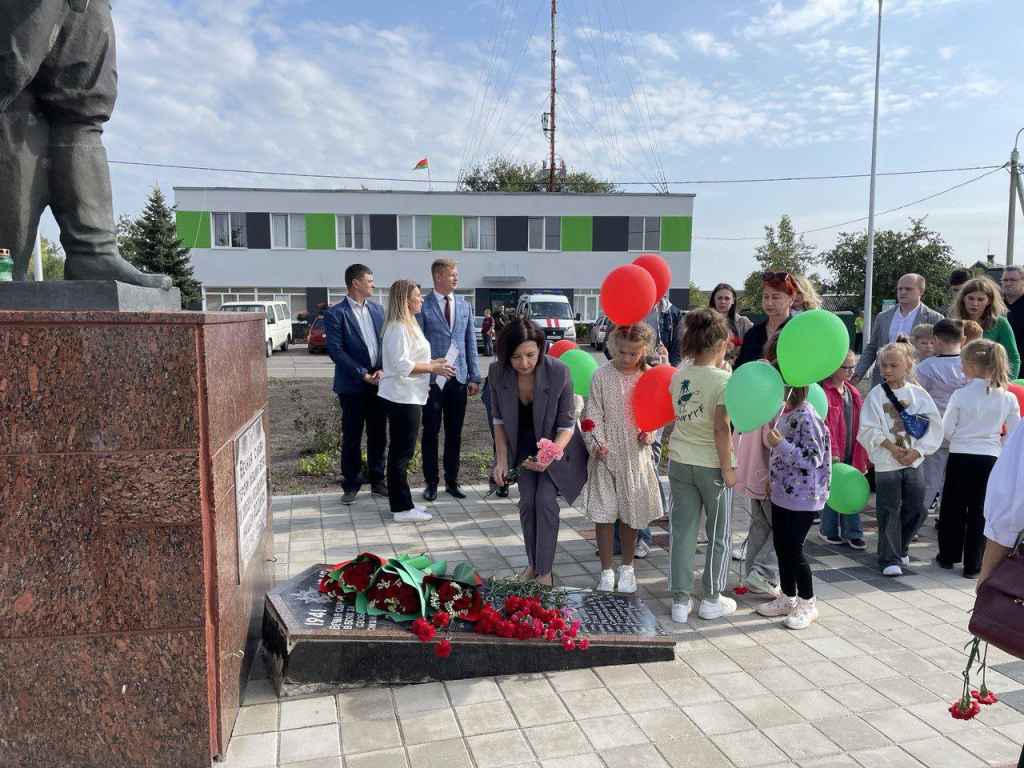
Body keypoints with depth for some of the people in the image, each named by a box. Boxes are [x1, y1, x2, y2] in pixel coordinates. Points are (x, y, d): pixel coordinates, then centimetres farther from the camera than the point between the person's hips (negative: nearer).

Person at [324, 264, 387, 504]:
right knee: (351, 438, 5)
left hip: (379, 383, 5)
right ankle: (351, 485, 17)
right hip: (352, 386, -5)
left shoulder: (377, 309, 10)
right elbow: (335, 350, -13)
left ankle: (377, 481, 23)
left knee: (378, 436, 11)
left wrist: (382, 370, -7)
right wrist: (362, 374, -15)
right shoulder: (336, 314, -7)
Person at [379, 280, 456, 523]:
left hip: (409, 396, 10)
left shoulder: (408, 325, 16)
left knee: (402, 451, 14)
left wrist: (432, 362, 13)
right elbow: (402, 365, -22)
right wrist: (433, 368, -17)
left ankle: (402, 503, 23)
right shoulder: (398, 328, -16)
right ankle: (402, 508, 2)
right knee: (402, 451, -4)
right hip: (402, 396, -10)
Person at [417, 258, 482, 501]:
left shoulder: (465, 306, 10)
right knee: (431, 433, 5)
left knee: (454, 433, 10)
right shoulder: (423, 306, -4)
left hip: (458, 379, 4)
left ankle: (451, 481, 22)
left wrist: (474, 377, 7)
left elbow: (470, 343, 11)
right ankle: (431, 482, 17)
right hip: (432, 379, -4)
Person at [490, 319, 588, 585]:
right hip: (523, 446, 3)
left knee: (545, 501, -11)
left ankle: (545, 571, 3)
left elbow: (566, 424, -22)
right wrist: (502, 459, -11)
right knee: (527, 502, 3)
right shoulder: (497, 372, -22)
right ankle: (532, 564, 22)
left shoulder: (559, 372, -31)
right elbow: (498, 419, -6)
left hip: (555, 444, -3)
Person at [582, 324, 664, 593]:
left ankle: (627, 568, 32)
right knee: (604, 514, 0)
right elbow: (593, 413, -8)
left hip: (636, 454, 2)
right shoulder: (602, 375, -7)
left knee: (631, 513, 13)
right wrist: (596, 443, -20)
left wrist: (649, 432, -8)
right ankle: (606, 571, 16)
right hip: (606, 454, -2)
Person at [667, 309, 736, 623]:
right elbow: (721, 428, -18)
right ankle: (712, 600, 23)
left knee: (683, 531, 11)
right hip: (711, 465, -4)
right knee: (719, 534, 13)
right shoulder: (723, 379, -15)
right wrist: (727, 469, -11)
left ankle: (680, 601, 16)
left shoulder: (679, 375, 1)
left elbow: (678, 416, 7)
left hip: (680, 461, 5)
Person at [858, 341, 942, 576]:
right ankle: (890, 559, 7)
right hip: (886, 463, -3)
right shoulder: (876, 395, -5)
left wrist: (917, 451, -10)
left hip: (913, 462, 3)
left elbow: (934, 427, 0)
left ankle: (900, 548, 33)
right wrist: (891, 447, -16)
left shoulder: (918, 394, 1)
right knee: (889, 512, -1)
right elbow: (868, 430, -7)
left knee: (914, 508, 11)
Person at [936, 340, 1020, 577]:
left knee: (952, 509, 14)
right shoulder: (1008, 398, -4)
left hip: (960, 457, -1)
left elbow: (947, 430, -7)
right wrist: (994, 437, 16)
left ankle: (948, 556, 25)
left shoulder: (961, 395, -11)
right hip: (990, 458, 2)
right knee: (979, 512, 9)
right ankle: (973, 565, 13)